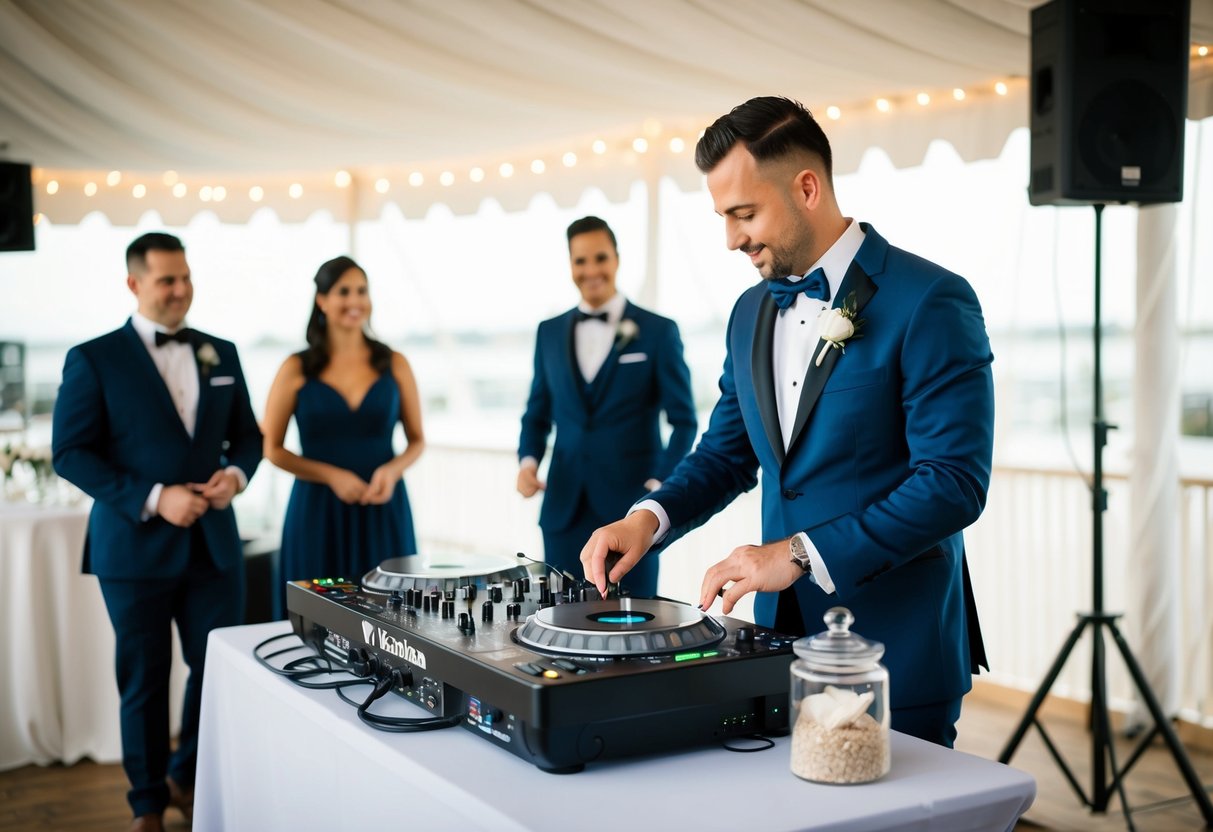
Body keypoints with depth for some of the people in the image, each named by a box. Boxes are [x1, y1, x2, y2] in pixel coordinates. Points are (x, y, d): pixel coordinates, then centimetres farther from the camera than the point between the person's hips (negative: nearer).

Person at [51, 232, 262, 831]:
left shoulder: (221, 354, 9)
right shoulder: (93, 360, -4)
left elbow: (247, 436, 15)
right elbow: (71, 453, -9)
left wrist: (235, 473, -8)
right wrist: (153, 498, -18)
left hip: (214, 544, 4)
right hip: (134, 546, -3)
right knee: (144, 681, 8)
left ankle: (188, 780, 31)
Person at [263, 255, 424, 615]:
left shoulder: (394, 365, 4)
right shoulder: (297, 369, 0)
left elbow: (417, 441, 11)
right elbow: (271, 449, 2)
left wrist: (392, 469, -10)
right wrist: (332, 475, -11)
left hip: (383, 511, 1)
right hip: (318, 512, -1)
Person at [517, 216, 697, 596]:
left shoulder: (658, 331, 0)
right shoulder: (549, 332, 11)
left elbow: (683, 420, 0)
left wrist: (661, 484, -12)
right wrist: (528, 460, -3)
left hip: (633, 506, -3)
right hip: (564, 509, 3)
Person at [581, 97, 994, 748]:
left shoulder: (930, 301, -14)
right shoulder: (751, 313, 9)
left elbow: (954, 481, -20)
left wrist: (800, 553, -23)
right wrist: (649, 518, -4)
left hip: (895, 652, -6)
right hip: (785, 634, 6)